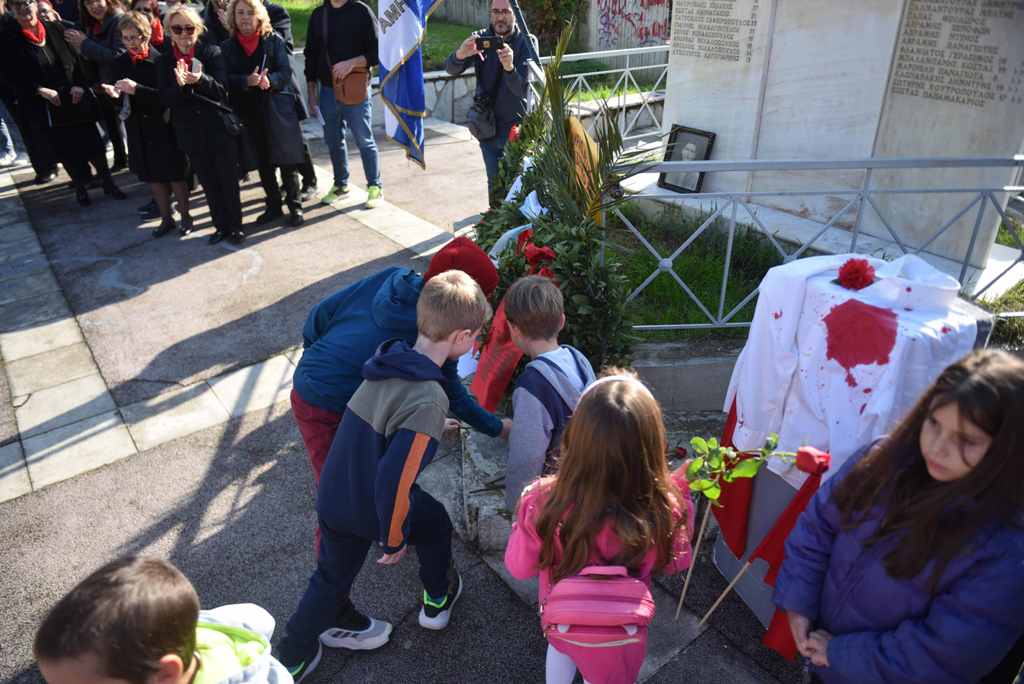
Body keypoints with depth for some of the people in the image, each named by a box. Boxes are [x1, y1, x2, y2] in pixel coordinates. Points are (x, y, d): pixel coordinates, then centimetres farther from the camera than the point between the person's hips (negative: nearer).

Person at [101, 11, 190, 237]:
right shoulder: (120, 62, 4)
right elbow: (122, 97, 9)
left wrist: (137, 89, -27)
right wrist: (114, 93, -14)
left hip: (164, 128, -5)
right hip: (138, 130, 5)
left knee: (174, 175, 4)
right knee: (152, 176, 12)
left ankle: (185, 216, 20)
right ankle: (166, 218, 25)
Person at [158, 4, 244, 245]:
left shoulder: (212, 53, -4)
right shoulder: (165, 62, 3)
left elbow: (222, 90, -11)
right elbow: (166, 100, -4)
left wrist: (200, 79, -30)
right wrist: (180, 85, -24)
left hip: (219, 127, -3)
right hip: (190, 132, 3)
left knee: (228, 180, 4)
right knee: (208, 182, 11)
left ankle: (235, 226, 16)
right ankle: (221, 226, 22)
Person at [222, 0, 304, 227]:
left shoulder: (274, 40, 1)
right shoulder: (227, 47, 6)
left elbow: (285, 71, -7)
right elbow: (227, 79, -3)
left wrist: (269, 80, -26)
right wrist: (248, 81, -22)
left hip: (278, 108, -2)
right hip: (249, 112, 3)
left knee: (287, 160, -1)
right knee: (263, 163, 10)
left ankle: (295, 206, 12)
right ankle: (274, 206, 23)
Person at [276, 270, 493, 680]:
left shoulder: (389, 359, -7)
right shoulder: (428, 401, -32)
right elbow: (394, 479, -32)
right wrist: (395, 538, -16)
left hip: (334, 498, 6)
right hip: (373, 509, -6)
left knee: (332, 577, 25)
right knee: (433, 523, 25)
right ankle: (438, 600, 47)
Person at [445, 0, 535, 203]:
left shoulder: (527, 42, -11)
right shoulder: (480, 38, -4)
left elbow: (522, 89, -23)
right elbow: (450, 69, -17)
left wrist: (509, 67, -44)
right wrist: (460, 55, -40)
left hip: (516, 125, -2)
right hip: (487, 125, 3)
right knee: (494, 182, 11)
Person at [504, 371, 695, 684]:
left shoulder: (544, 503, -38)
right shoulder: (663, 511, -36)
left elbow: (519, 567, -17)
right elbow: (672, 564, -11)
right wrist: (683, 496, -5)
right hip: (617, 640, 0)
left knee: (561, 647, 37)